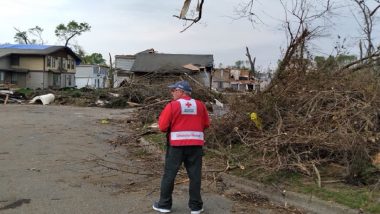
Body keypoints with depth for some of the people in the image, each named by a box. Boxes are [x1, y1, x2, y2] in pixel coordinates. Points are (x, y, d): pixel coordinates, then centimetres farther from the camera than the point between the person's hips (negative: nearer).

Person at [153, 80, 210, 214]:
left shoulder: (172, 106, -7)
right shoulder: (200, 105, 3)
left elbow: (163, 126, -8)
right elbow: (206, 124, 9)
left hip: (176, 144, -2)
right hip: (196, 145, 3)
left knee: (169, 174, 10)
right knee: (195, 175, 10)